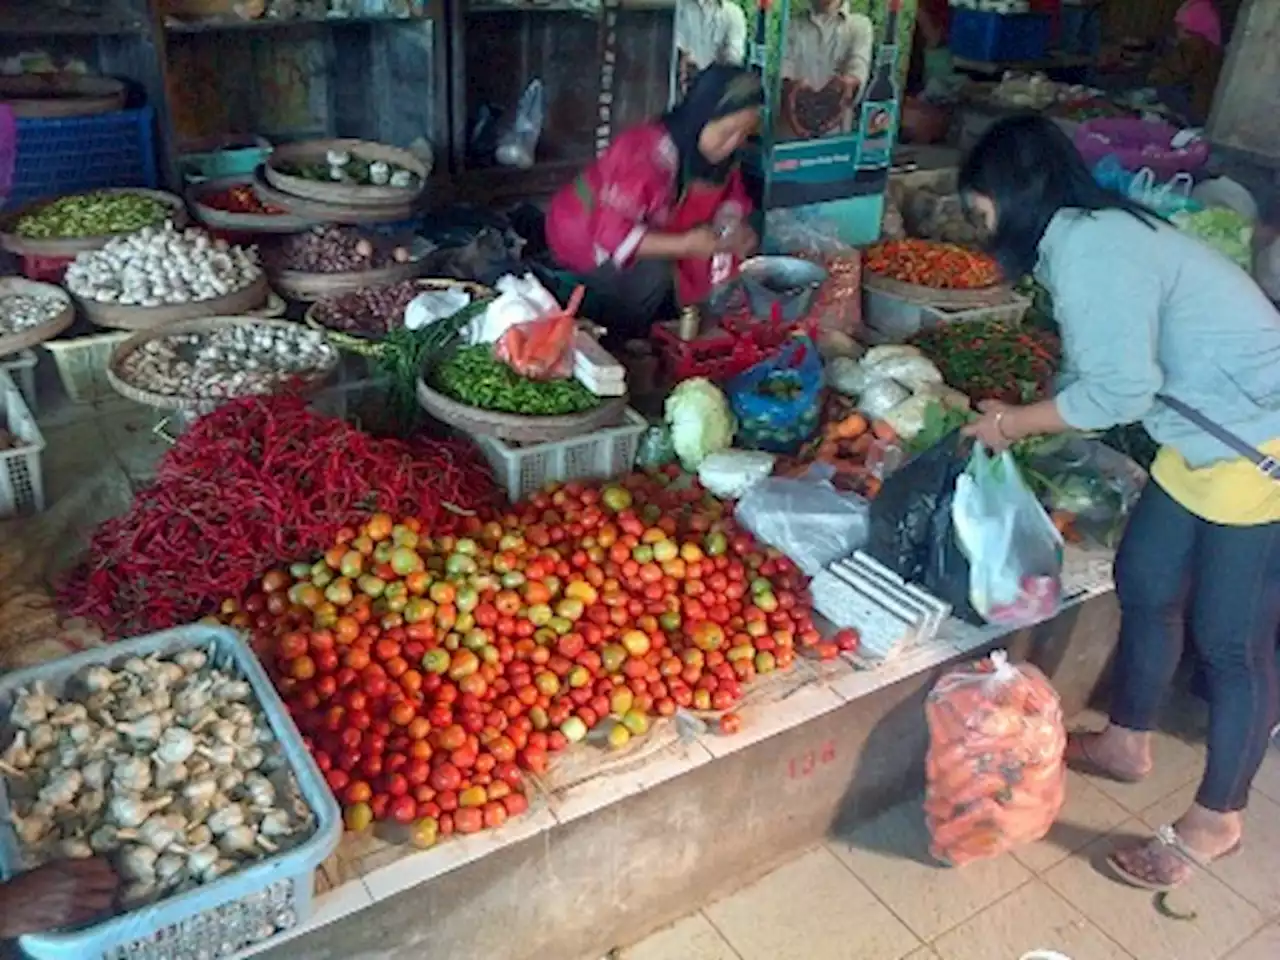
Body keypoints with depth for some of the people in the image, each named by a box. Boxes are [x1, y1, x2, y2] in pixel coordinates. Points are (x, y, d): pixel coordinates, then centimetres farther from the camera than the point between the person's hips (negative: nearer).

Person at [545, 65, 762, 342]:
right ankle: (611, 345, -6)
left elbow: (731, 199, 2)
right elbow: (613, 233, -38)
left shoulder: (717, 153, -13)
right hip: (583, 235, -8)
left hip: (641, 230, 8)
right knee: (652, 276, -30)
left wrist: (734, 229, -21)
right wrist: (684, 244, -42)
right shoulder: (644, 154, -36)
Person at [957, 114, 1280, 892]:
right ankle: (1127, 744, 39)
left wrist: (1016, 422, -11)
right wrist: (1024, 420, 9)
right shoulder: (1092, 236, 8)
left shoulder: (1088, 246, -23)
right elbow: (1111, 370, 12)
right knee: (1145, 584, 18)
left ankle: (1215, 821, 23)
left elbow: (1120, 389, -25)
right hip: (1211, 438, 10)